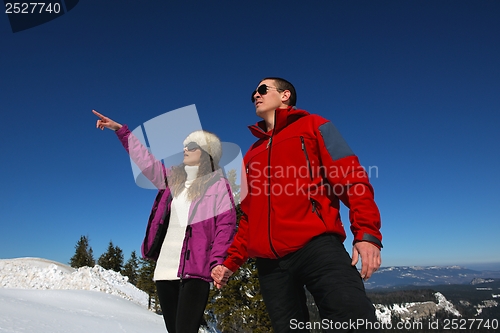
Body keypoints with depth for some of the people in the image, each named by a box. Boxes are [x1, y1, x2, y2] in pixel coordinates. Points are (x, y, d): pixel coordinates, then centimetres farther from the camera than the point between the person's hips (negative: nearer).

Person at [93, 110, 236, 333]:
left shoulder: (218, 185, 0)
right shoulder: (173, 179, 16)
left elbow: (226, 226, -7)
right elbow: (145, 159, 24)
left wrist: (217, 262, -19)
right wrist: (120, 130, 25)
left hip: (195, 270, -6)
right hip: (165, 268, 6)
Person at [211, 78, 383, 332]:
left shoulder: (312, 126, 13)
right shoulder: (252, 155, 27)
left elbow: (352, 180, 0)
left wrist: (367, 233, -14)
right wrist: (231, 261, 19)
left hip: (315, 245, -4)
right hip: (269, 261, 5)